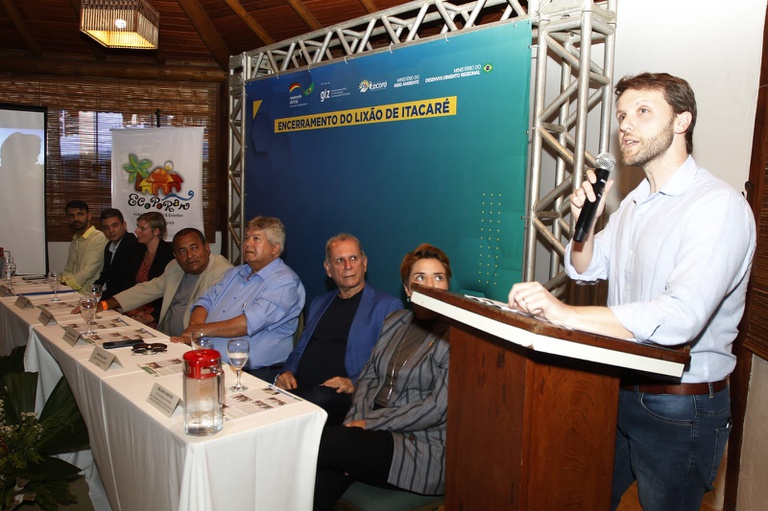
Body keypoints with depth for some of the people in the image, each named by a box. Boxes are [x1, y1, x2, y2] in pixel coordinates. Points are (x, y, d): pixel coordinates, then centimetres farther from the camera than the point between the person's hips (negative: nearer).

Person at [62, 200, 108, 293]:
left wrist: (67, 285, -14)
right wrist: (61, 281, 1)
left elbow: (88, 271, -15)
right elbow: (68, 271, 22)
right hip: (74, 293, 8)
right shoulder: (75, 240, 21)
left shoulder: (99, 238, -9)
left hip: (89, 295, -8)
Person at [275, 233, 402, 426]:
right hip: (297, 389, 5)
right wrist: (287, 372, 7)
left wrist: (354, 383, -17)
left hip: (341, 395, -4)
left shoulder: (388, 306, 5)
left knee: (317, 398, -38)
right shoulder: (319, 303, 26)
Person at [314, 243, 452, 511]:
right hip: (379, 433, 6)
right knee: (326, 474, -26)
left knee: (324, 442, -25)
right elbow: (369, 376, 13)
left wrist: (369, 423, -13)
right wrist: (356, 419, -7)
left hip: (425, 450, -5)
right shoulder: (395, 322, 13)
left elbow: (438, 407, -16)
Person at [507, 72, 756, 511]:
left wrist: (567, 314, -39)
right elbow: (586, 270, 15)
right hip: (619, 391, 8)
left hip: (680, 408, -7)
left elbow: (681, 317, -33)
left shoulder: (720, 206, -20)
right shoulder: (635, 203, 9)